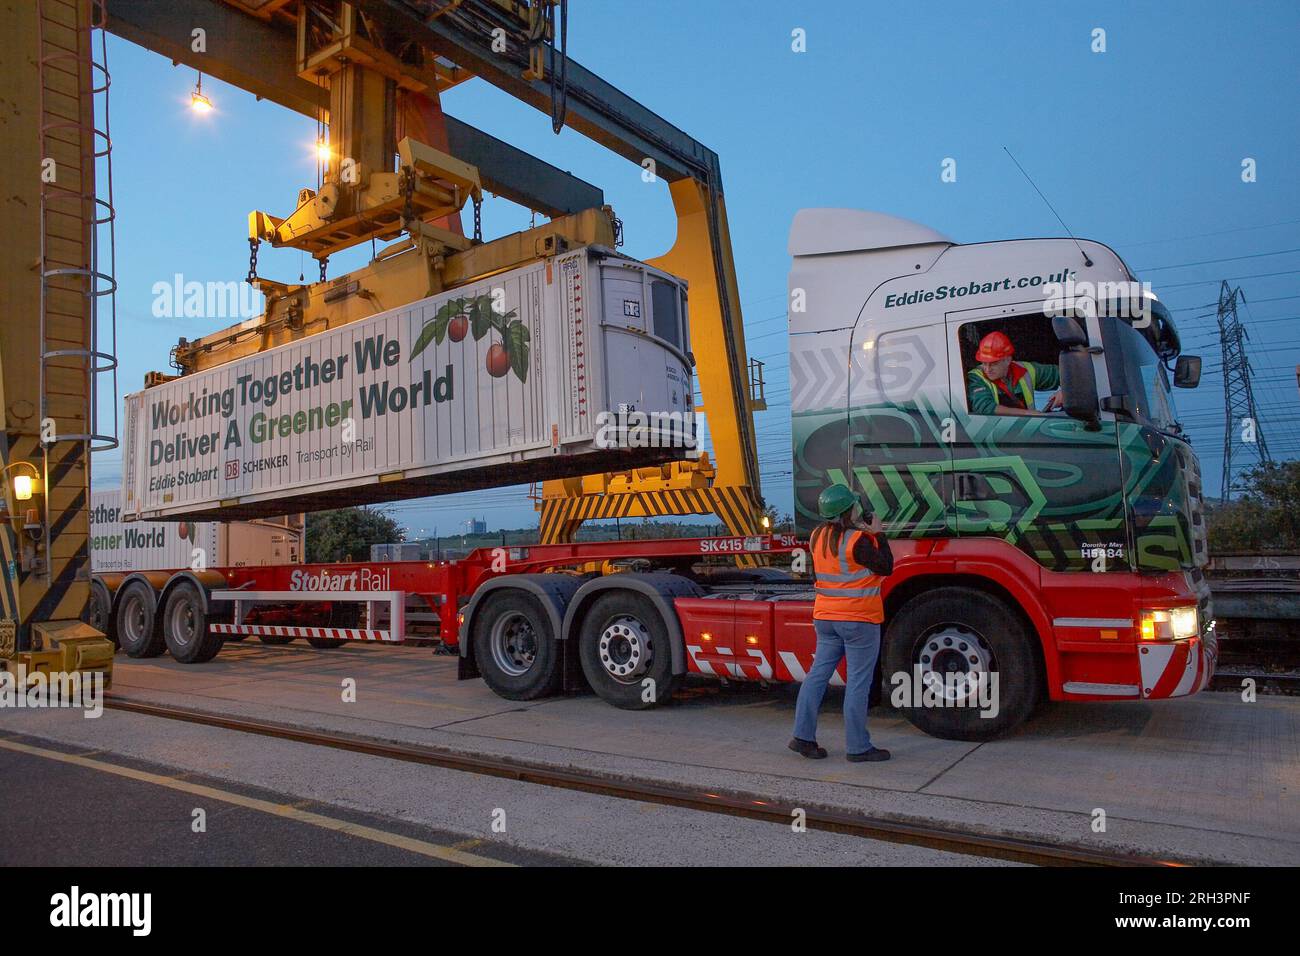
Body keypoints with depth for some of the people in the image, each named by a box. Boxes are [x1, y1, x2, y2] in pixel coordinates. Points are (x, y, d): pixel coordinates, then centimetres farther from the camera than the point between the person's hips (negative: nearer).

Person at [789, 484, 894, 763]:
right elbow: (886, 567, -11)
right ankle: (858, 747, 8)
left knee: (818, 673, 12)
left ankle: (803, 736, 13)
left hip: (825, 617, 7)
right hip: (859, 619, -7)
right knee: (858, 682, 1)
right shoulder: (858, 541, -19)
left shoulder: (818, 536, 5)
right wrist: (878, 534, -3)